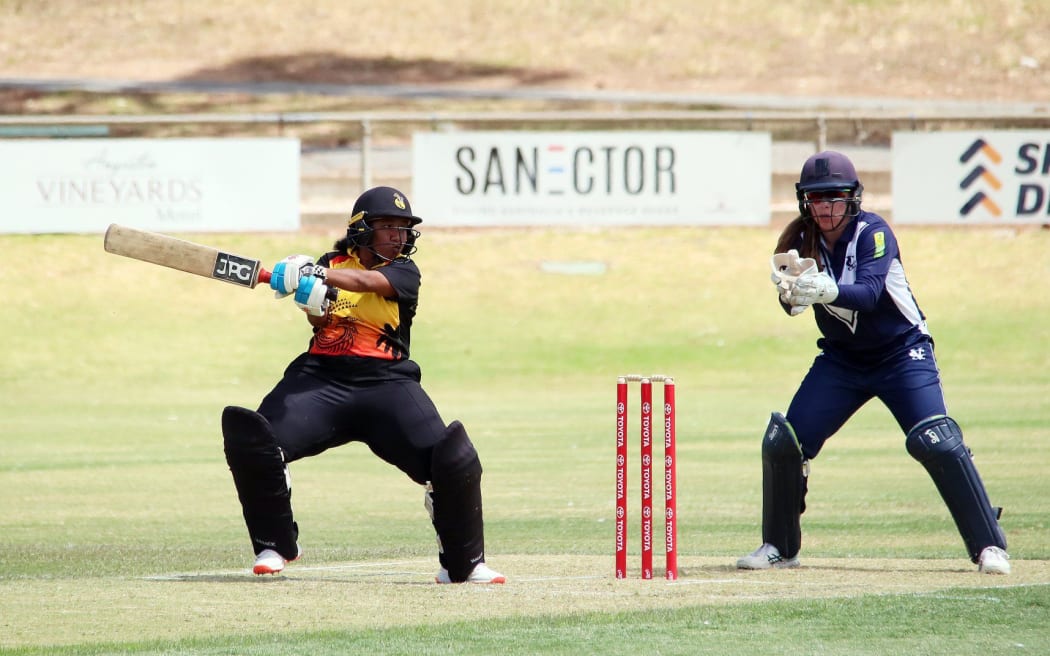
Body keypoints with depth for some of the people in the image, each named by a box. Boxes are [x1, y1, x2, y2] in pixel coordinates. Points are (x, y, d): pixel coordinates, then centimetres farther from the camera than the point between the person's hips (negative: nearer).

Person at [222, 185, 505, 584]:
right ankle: (275, 545, 3)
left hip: (386, 382, -1)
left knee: (454, 460, -19)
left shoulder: (404, 271, 6)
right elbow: (318, 319, -5)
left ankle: (464, 564, 2)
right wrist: (312, 295, -28)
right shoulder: (333, 263, 13)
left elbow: (369, 281, -17)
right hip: (322, 377, 1)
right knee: (252, 441, -19)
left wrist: (319, 276, -32)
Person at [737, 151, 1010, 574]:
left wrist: (825, 290, -55)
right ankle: (779, 547, 13)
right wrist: (791, 292, -39)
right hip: (841, 360, 5)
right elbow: (792, 305, -15)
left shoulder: (872, 233, -19)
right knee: (781, 443, -5)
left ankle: (989, 546, -14)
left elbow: (868, 292, -35)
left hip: (902, 353, -5)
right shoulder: (803, 240, -5)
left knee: (936, 443, -21)